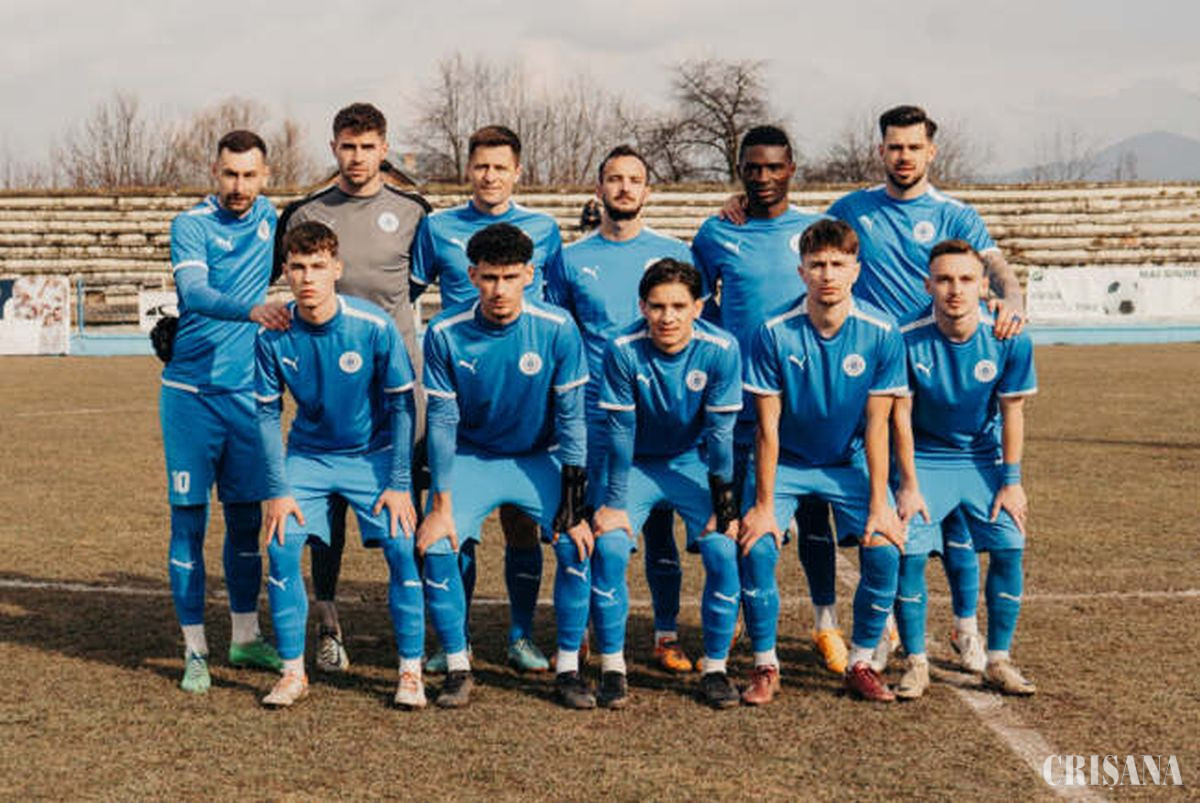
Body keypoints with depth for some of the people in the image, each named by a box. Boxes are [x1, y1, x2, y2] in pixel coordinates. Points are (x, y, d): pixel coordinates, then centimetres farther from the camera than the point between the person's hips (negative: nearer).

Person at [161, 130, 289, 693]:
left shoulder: (268, 217, 8)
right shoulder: (191, 225, -8)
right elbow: (195, 292, -27)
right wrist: (252, 310, -42)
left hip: (247, 391, 4)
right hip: (191, 392, -4)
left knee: (247, 518, 11)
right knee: (189, 519, -1)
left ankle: (246, 637, 24)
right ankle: (194, 651, 6)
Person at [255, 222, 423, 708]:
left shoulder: (374, 327, -20)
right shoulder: (273, 337, -14)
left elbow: (401, 406, -10)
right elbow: (267, 415, -3)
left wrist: (399, 484, -13)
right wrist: (278, 490, -9)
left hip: (374, 453, -2)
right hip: (308, 455, 2)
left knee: (402, 545, -16)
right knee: (282, 545, -15)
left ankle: (411, 671, -1)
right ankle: (293, 672, 1)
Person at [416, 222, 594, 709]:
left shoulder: (557, 330, -17)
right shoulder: (445, 334, -15)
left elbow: (571, 419, -12)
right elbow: (442, 422, -10)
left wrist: (573, 504, -16)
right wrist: (441, 506, -14)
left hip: (540, 458, 0)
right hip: (471, 459, 1)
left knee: (578, 543, -20)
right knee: (437, 547, -19)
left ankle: (568, 668, -3)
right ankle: (457, 667, 0)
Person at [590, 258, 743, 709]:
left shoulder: (720, 350, -19)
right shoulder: (623, 350, -20)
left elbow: (719, 433, -14)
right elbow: (619, 431, -14)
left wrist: (723, 506, -14)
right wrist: (614, 502, -15)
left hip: (693, 464, 0)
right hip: (636, 465, 0)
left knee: (723, 551, -19)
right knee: (609, 546, -21)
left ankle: (716, 668, -1)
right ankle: (612, 668, -6)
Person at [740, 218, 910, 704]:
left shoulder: (881, 332, -15)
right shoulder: (774, 333, -18)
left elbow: (876, 425, -12)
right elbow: (768, 426, -15)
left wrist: (879, 504, -15)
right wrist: (763, 506, -16)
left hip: (850, 463, 1)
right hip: (786, 463, -1)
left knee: (884, 550, -18)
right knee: (757, 549, -21)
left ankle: (861, 664, 3)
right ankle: (765, 667, -1)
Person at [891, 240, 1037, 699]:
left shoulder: (1008, 339, -17)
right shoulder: (909, 339, -20)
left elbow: (1011, 412, -5)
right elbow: (900, 415, -11)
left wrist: (1010, 481, -4)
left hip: (984, 459, 2)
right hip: (925, 459, -1)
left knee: (1009, 548, -10)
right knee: (909, 553, -15)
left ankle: (998, 662, 6)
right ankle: (916, 663, 1)